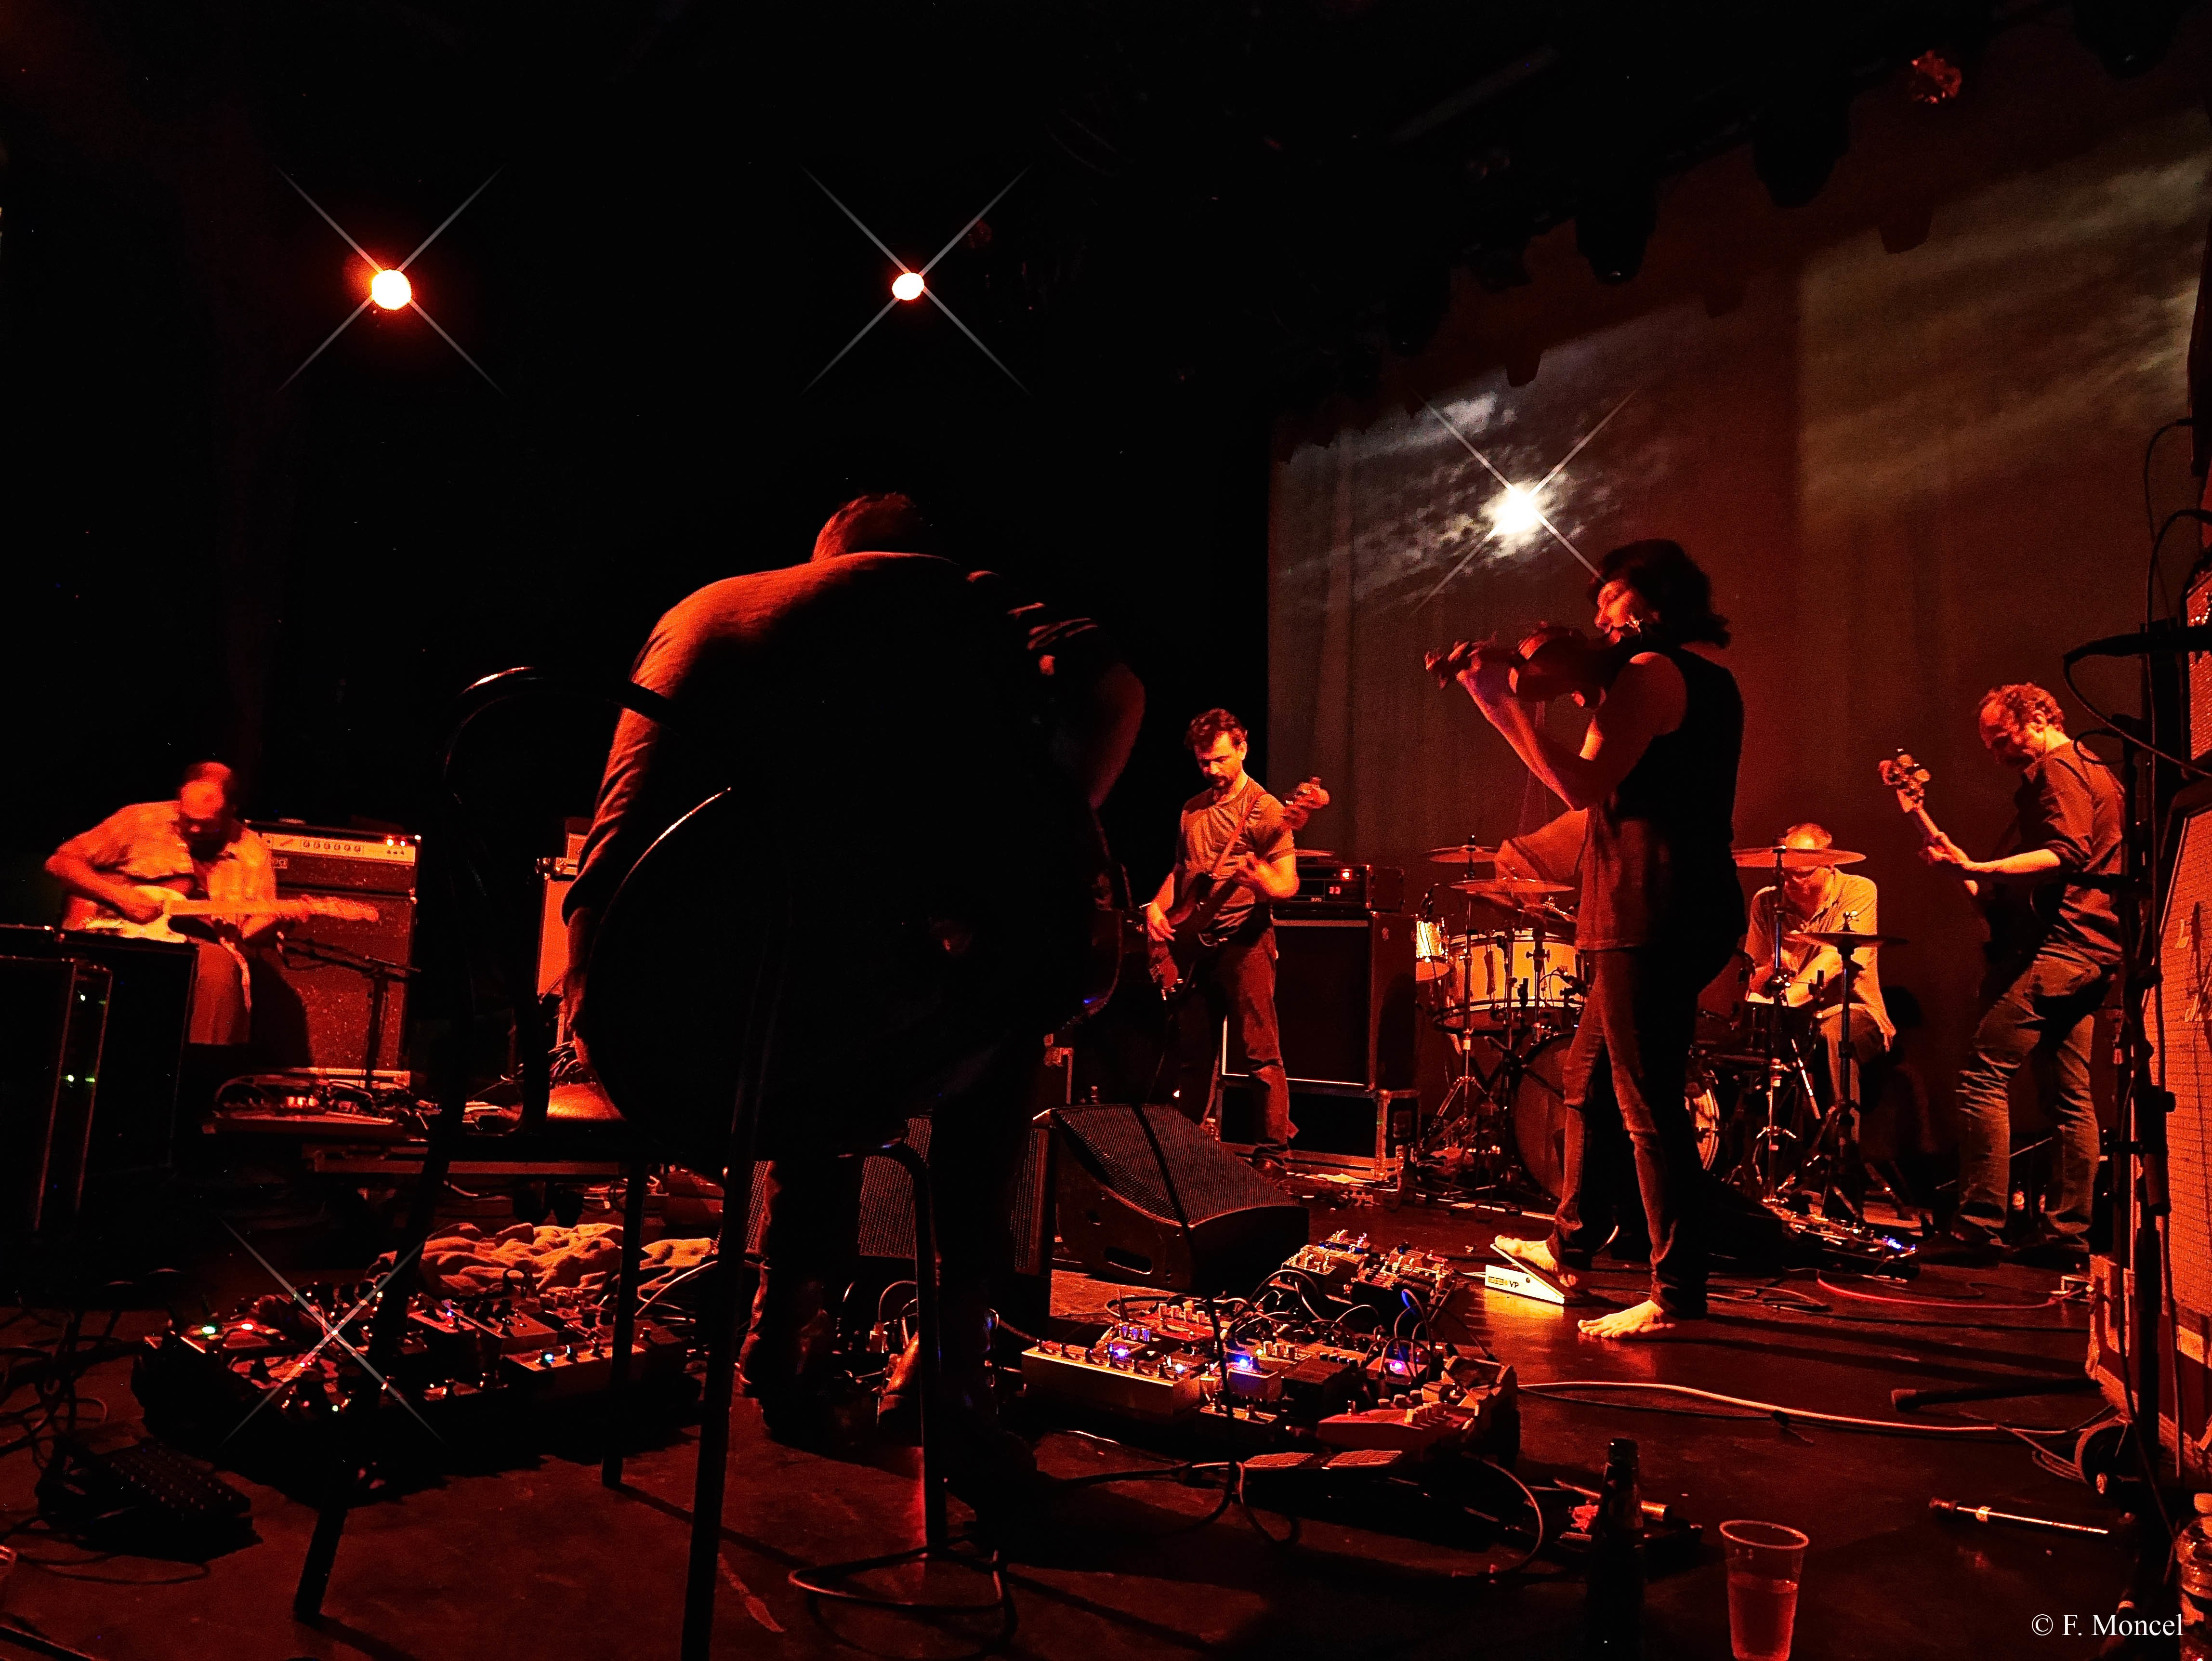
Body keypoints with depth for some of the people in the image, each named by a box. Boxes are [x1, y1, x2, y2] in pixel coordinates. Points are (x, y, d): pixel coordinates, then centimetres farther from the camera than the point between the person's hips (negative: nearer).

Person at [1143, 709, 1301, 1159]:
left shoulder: (1265, 809, -6)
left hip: (1244, 941, -7)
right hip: (1195, 943, 7)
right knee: (1194, 1054, 14)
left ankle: (1274, 1152, -1)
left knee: (1262, 1052, -7)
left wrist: (1266, 883, -36)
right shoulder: (1193, 810, 15)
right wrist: (1158, 905, 5)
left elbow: (1289, 882, -13)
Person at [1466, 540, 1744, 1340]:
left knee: (1646, 1099, -5)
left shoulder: (1652, 670, -11)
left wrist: (1504, 703, -17)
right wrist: (1596, 697, 16)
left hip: (1651, 907, -11)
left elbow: (1584, 786, -19)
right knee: (1588, 1073, 19)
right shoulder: (1711, 675, 19)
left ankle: (1678, 1294, 3)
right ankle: (1572, 1243, 32)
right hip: (1690, 904, 11)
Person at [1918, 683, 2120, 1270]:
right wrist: (1981, 885, 22)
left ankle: (1981, 1226, -16)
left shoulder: (2058, 770, -7)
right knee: (2072, 1093, 10)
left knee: (1984, 1076, -14)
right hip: (2091, 949, 11)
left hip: (2059, 944, -11)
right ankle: (2071, 1233, 14)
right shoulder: (2092, 770, 25)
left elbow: (2068, 852, -23)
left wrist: (1976, 869, -33)